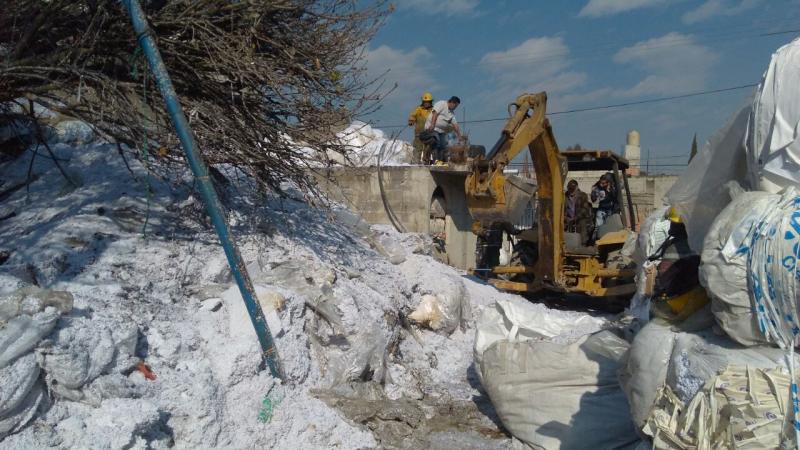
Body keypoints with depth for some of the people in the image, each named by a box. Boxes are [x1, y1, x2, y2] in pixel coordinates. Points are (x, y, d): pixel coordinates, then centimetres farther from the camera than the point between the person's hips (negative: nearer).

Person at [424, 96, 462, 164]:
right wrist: (432, 125, -29)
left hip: (442, 131, 9)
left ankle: (444, 161, 3)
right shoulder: (441, 104, -5)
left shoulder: (452, 113, 17)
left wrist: (459, 136, 8)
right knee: (436, 144, -17)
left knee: (444, 146, 2)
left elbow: (455, 124, 14)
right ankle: (436, 160, -19)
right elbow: (435, 113, -17)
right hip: (432, 128, -9)